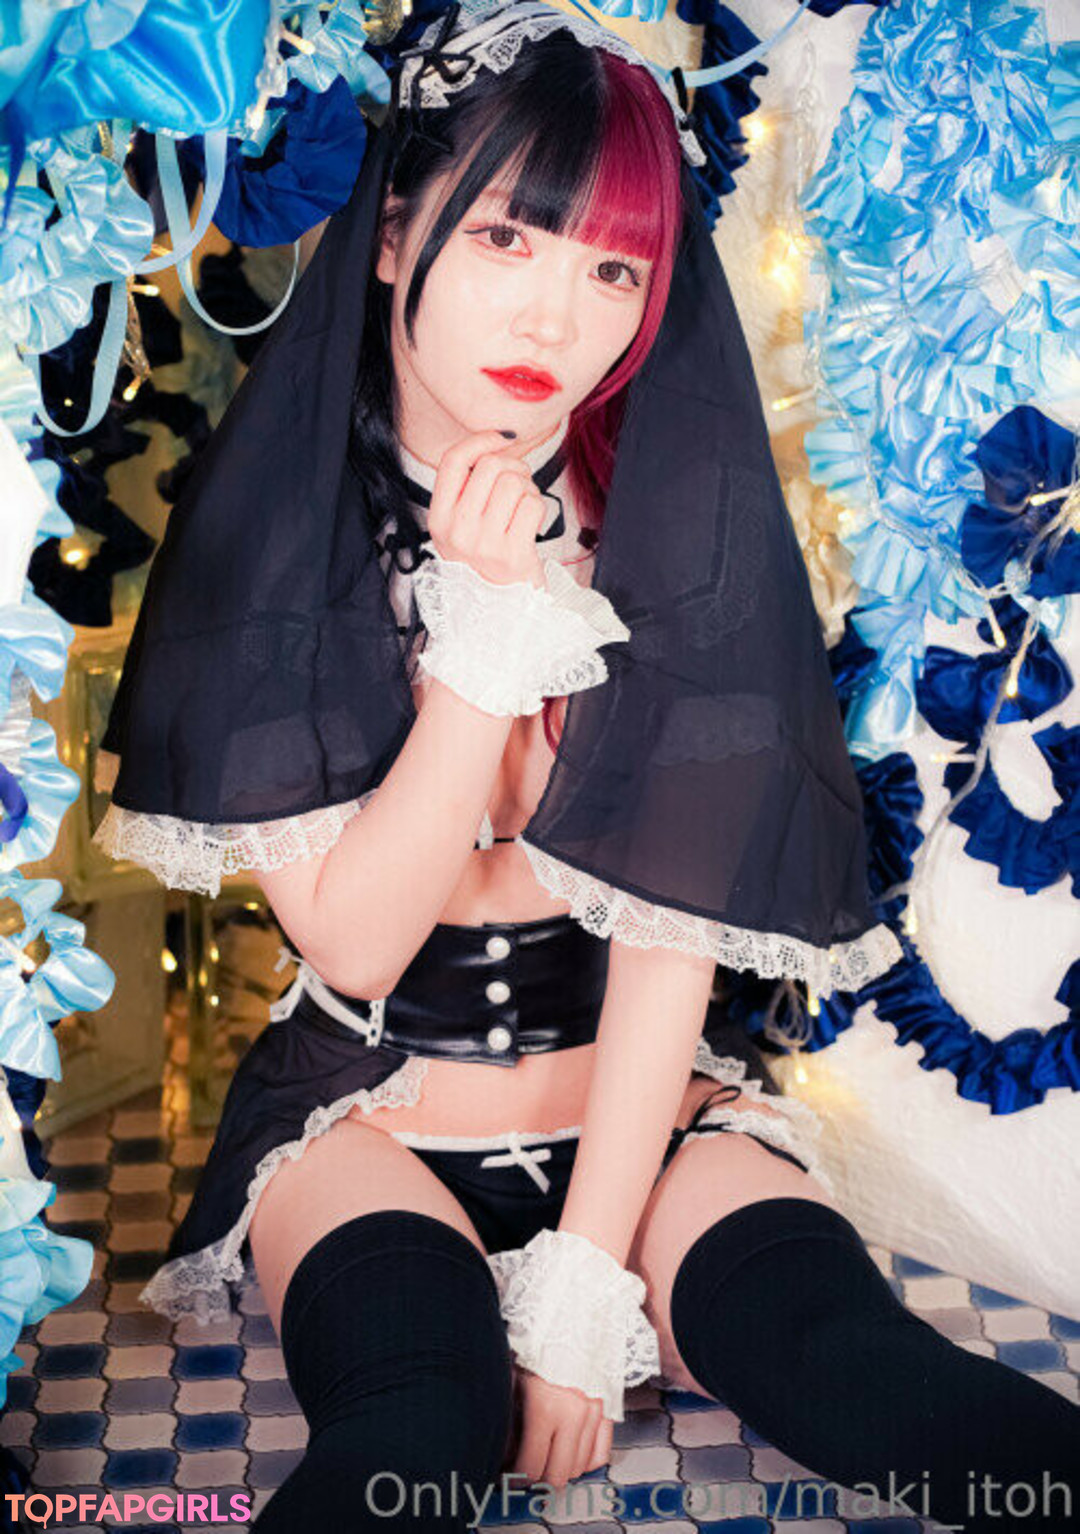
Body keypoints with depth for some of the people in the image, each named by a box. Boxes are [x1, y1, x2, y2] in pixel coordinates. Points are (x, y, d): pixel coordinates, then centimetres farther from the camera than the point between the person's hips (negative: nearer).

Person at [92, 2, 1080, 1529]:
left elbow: (673, 932, -12)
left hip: (646, 1101, 1)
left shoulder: (687, 519, -8)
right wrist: (492, 620, -22)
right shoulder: (275, 530, -8)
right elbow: (353, 941, -12)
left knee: (857, 1368, -26)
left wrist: (581, 1291, -16)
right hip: (367, 1116, -1)